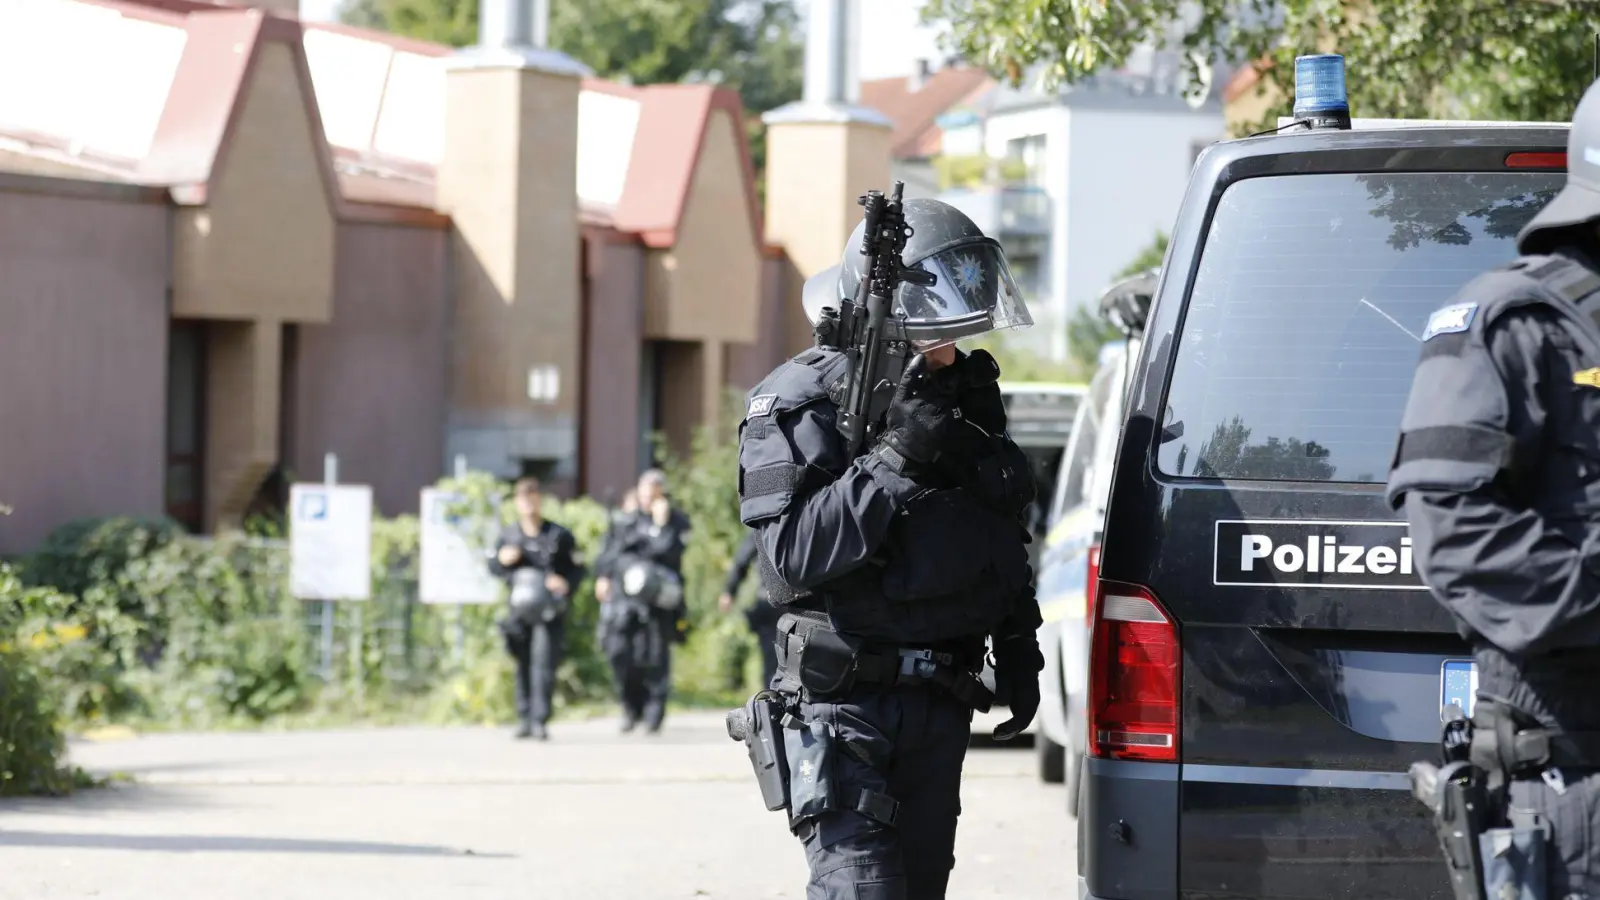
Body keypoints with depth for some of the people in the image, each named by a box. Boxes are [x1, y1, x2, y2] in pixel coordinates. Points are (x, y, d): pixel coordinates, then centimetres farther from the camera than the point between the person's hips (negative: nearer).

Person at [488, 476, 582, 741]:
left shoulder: (558, 535, 1)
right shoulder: (509, 535, 10)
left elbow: (577, 568, 5)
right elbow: (493, 567, 17)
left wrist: (565, 581, -17)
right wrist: (501, 559, -6)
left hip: (550, 610, -3)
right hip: (520, 609, 3)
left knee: (544, 662, -12)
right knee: (523, 664, 6)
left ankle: (540, 720, -13)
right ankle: (524, 717, 15)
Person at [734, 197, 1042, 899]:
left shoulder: (964, 395, 12)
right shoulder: (799, 404, -9)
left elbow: (1003, 543, 23)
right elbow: (793, 554, -21)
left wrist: (1018, 655, 19)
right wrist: (894, 462, -26)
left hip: (940, 703, 7)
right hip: (843, 701, -7)